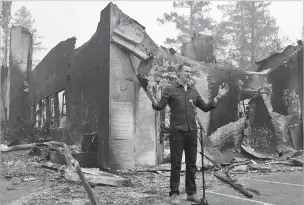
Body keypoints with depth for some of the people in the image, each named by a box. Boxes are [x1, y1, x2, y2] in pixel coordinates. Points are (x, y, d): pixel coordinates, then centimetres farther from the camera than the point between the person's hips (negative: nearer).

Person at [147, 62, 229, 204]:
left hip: (192, 131, 5)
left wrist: (218, 97, 11)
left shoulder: (193, 91, 14)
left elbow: (205, 107, 18)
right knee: (176, 163, 0)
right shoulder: (170, 89, 0)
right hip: (177, 131, -4)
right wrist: (151, 98, -27)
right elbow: (159, 107, -7)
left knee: (191, 163, 9)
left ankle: (191, 193, 20)